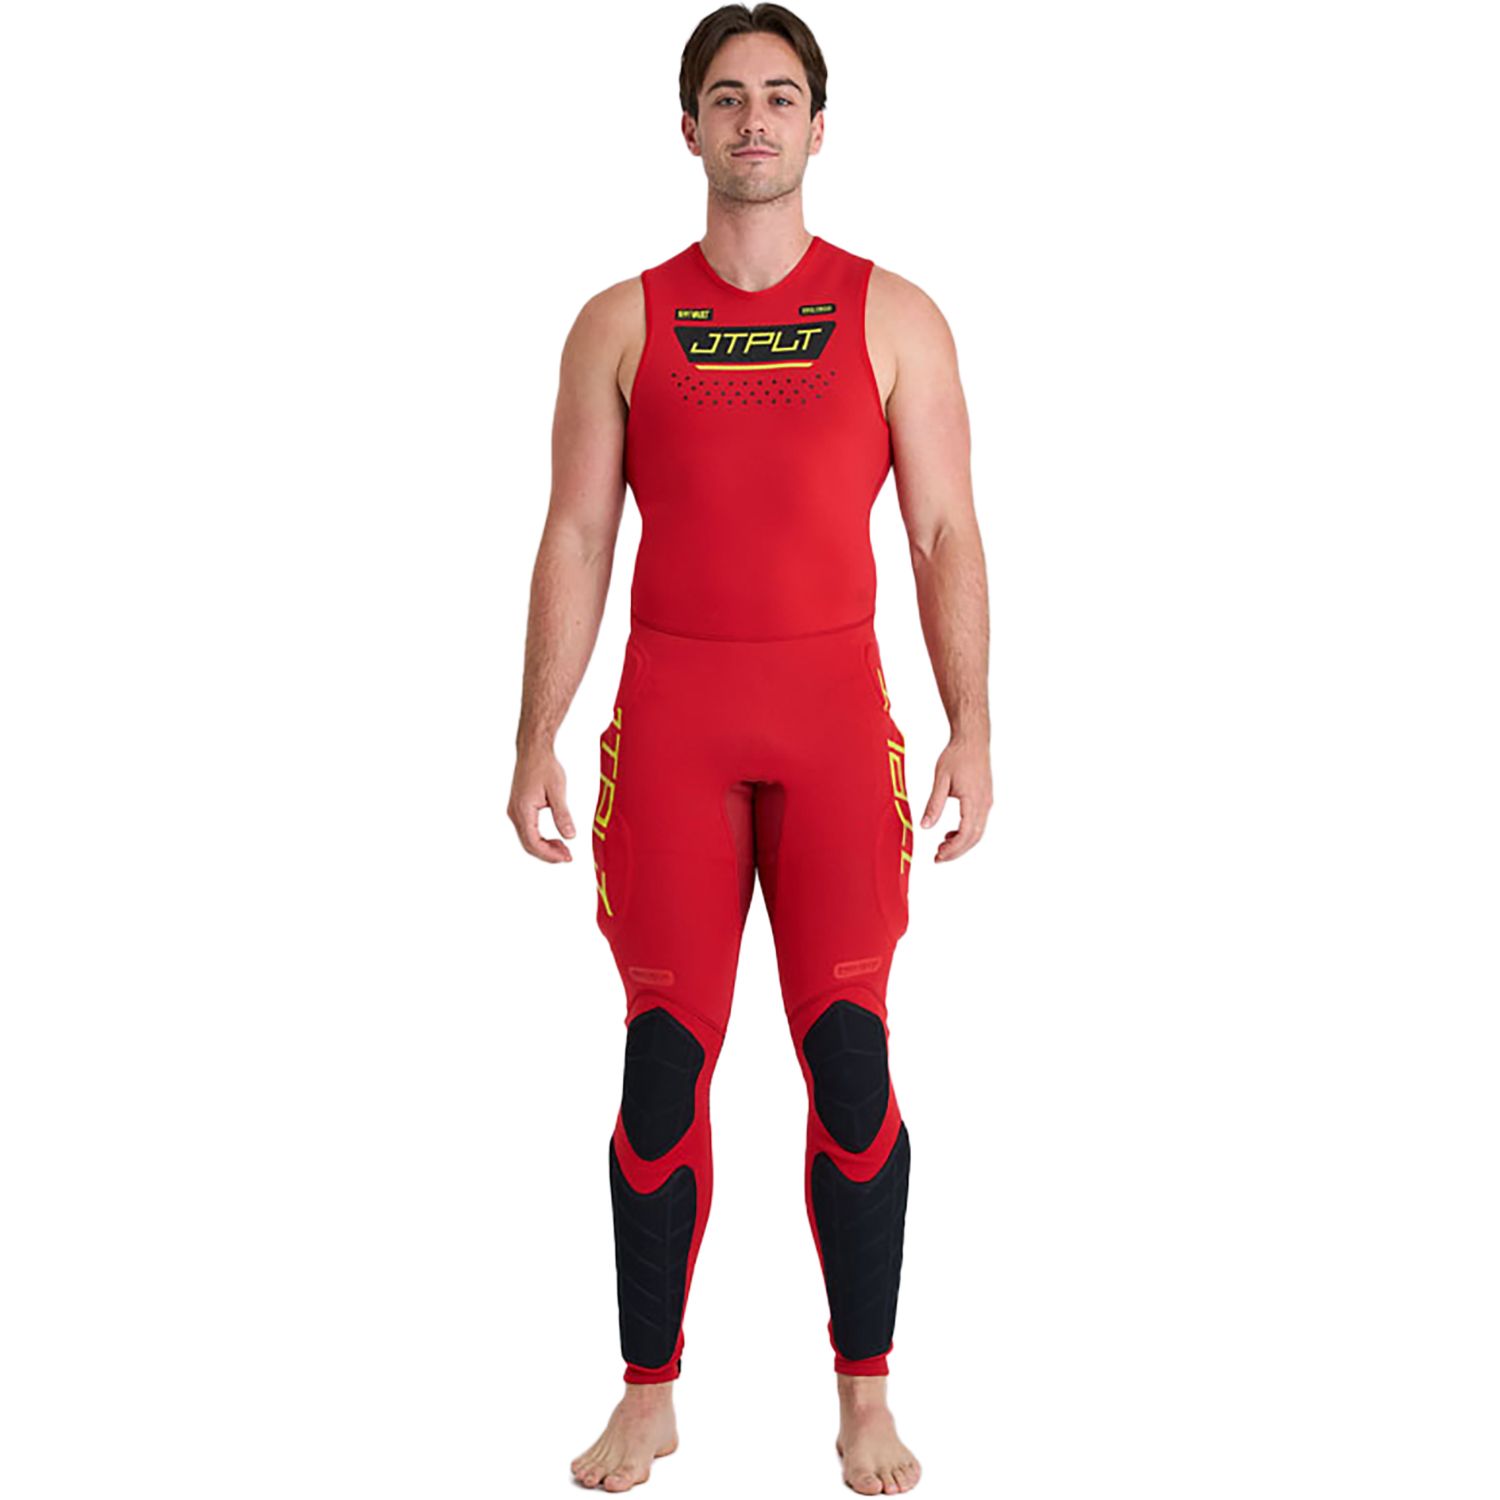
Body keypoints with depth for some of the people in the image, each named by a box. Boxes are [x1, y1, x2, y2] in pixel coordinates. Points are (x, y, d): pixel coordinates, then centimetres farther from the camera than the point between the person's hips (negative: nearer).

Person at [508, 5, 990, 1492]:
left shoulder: (893, 316, 7)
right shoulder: (622, 324, 9)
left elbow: (945, 533, 4)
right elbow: (574, 542, 7)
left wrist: (971, 728, -5)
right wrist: (535, 744, 1)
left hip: (836, 712, 0)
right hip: (670, 719, 1)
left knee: (850, 1052, -4)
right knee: (666, 1054, 1)